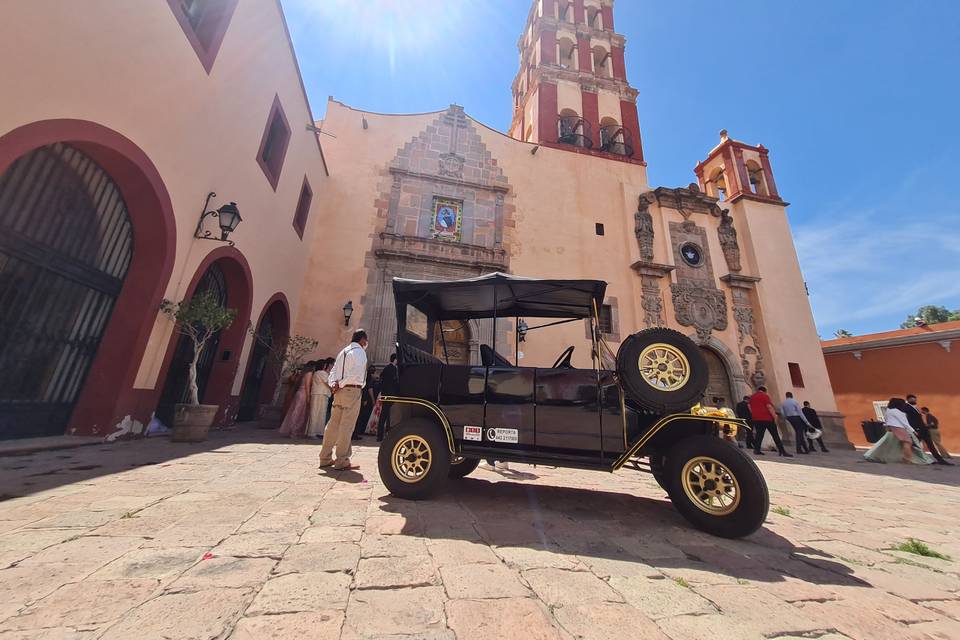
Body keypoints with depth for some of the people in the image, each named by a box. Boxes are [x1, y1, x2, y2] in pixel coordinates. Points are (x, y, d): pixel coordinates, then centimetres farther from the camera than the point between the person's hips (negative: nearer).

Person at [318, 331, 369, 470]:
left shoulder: (343, 351, 19)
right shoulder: (359, 351, -6)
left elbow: (334, 370, 12)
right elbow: (356, 372, -20)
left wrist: (333, 384, -1)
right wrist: (340, 384, -12)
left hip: (340, 391, 8)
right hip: (352, 390, -8)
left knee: (333, 423, 12)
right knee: (347, 425, -4)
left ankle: (325, 458, 20)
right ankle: (342, 460, 0)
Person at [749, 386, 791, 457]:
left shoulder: (751, 397, 15)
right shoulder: (764, 396, -4)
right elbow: (769, 407, -13)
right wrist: (775, 416, -10)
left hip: (756, 419, 5)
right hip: (767, 418, -5)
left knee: (759, 434, 5)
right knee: (775, 435, 0)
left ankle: (757, 450, 0)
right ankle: (782, 452, 1)